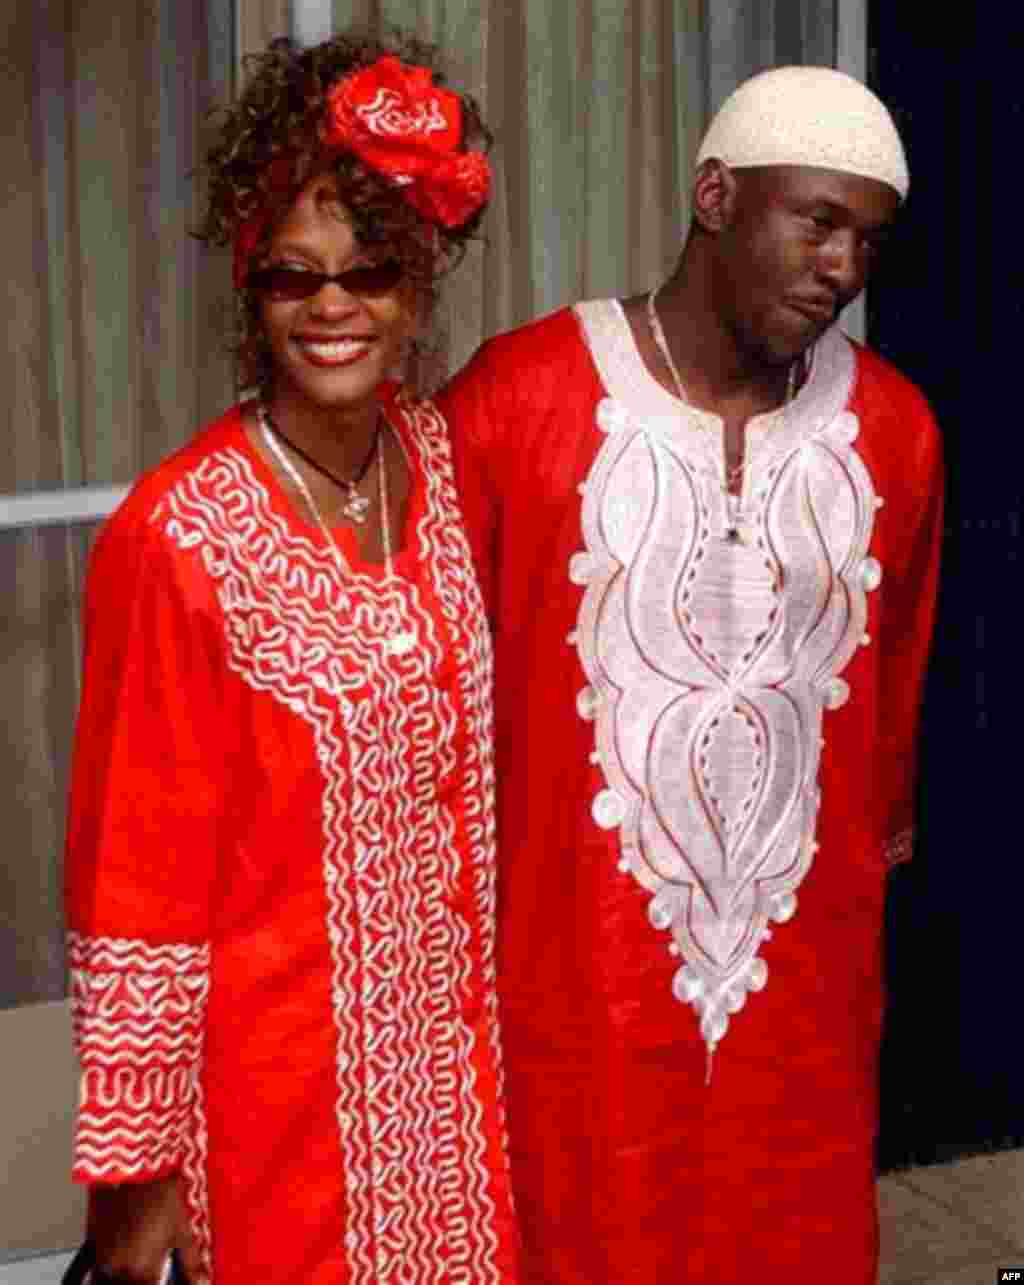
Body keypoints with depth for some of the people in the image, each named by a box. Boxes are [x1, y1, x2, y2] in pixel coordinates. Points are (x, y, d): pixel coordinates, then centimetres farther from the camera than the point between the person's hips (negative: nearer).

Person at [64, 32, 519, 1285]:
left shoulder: (439, 457, -2)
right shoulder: (179, 536, -21)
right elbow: (134, 881, -16)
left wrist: (480, 999, 11)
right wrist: (135, 1161, -11)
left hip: (439, 1037, 6)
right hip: (278, 1072, -5)